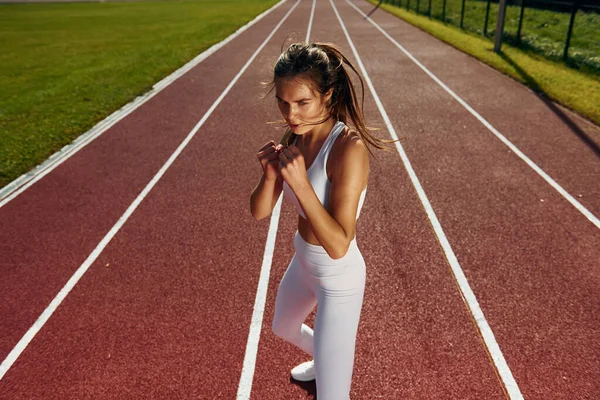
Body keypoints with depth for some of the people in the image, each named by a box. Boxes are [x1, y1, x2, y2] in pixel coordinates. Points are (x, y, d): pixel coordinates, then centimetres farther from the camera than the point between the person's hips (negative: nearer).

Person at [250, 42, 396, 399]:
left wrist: (300, 183, -38)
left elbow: (338, 245, -32)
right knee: (284, 329, 35)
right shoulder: (294, 136, -7)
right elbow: (260, 211, -5)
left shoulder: (348, 147, -29)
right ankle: (325, 360, 66)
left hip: (339, 279, -8)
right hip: (303, 263, 8)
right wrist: (271, 173, -25)